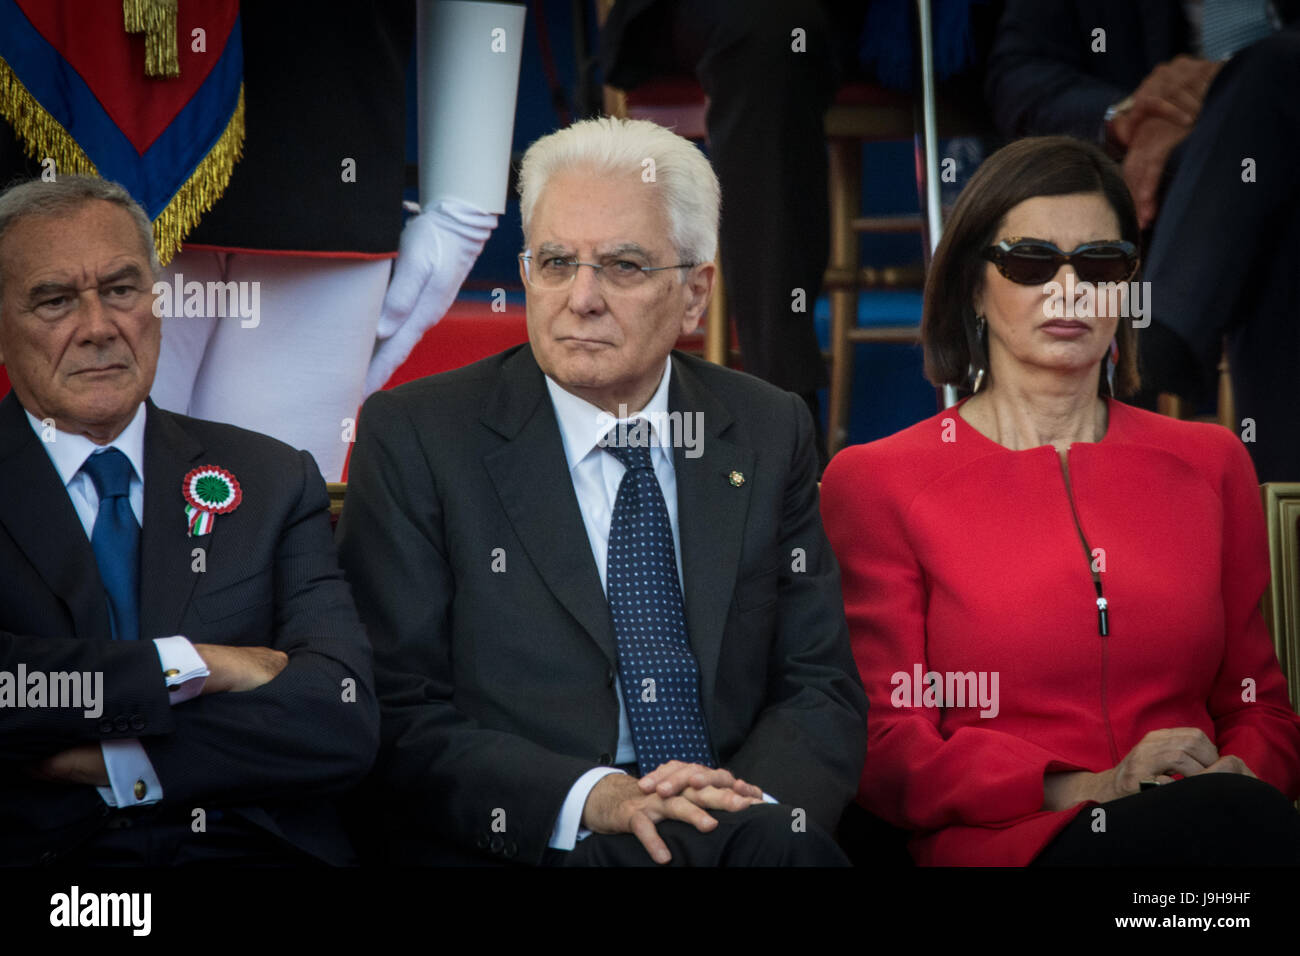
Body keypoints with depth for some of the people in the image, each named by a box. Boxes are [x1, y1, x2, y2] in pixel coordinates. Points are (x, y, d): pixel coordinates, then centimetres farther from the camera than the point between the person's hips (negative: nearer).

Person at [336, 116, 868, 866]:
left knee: (780, 838, -30)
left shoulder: (770, 433, 12)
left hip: (735, 830, 5)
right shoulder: (415, 437, 1)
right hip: (515, 849, -5)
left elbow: (822, 690, 9)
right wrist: (589, 798, -21)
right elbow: (401, 719, -5)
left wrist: (753, 799, -14)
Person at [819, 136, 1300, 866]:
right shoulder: (879, 483, 9)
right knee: (1236, 816, -35)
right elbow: (886, 751, 2)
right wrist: (1086, 791, -13)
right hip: (1001, 845, -4)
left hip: (1197, 828, 4)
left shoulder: (1209, 464, 20)